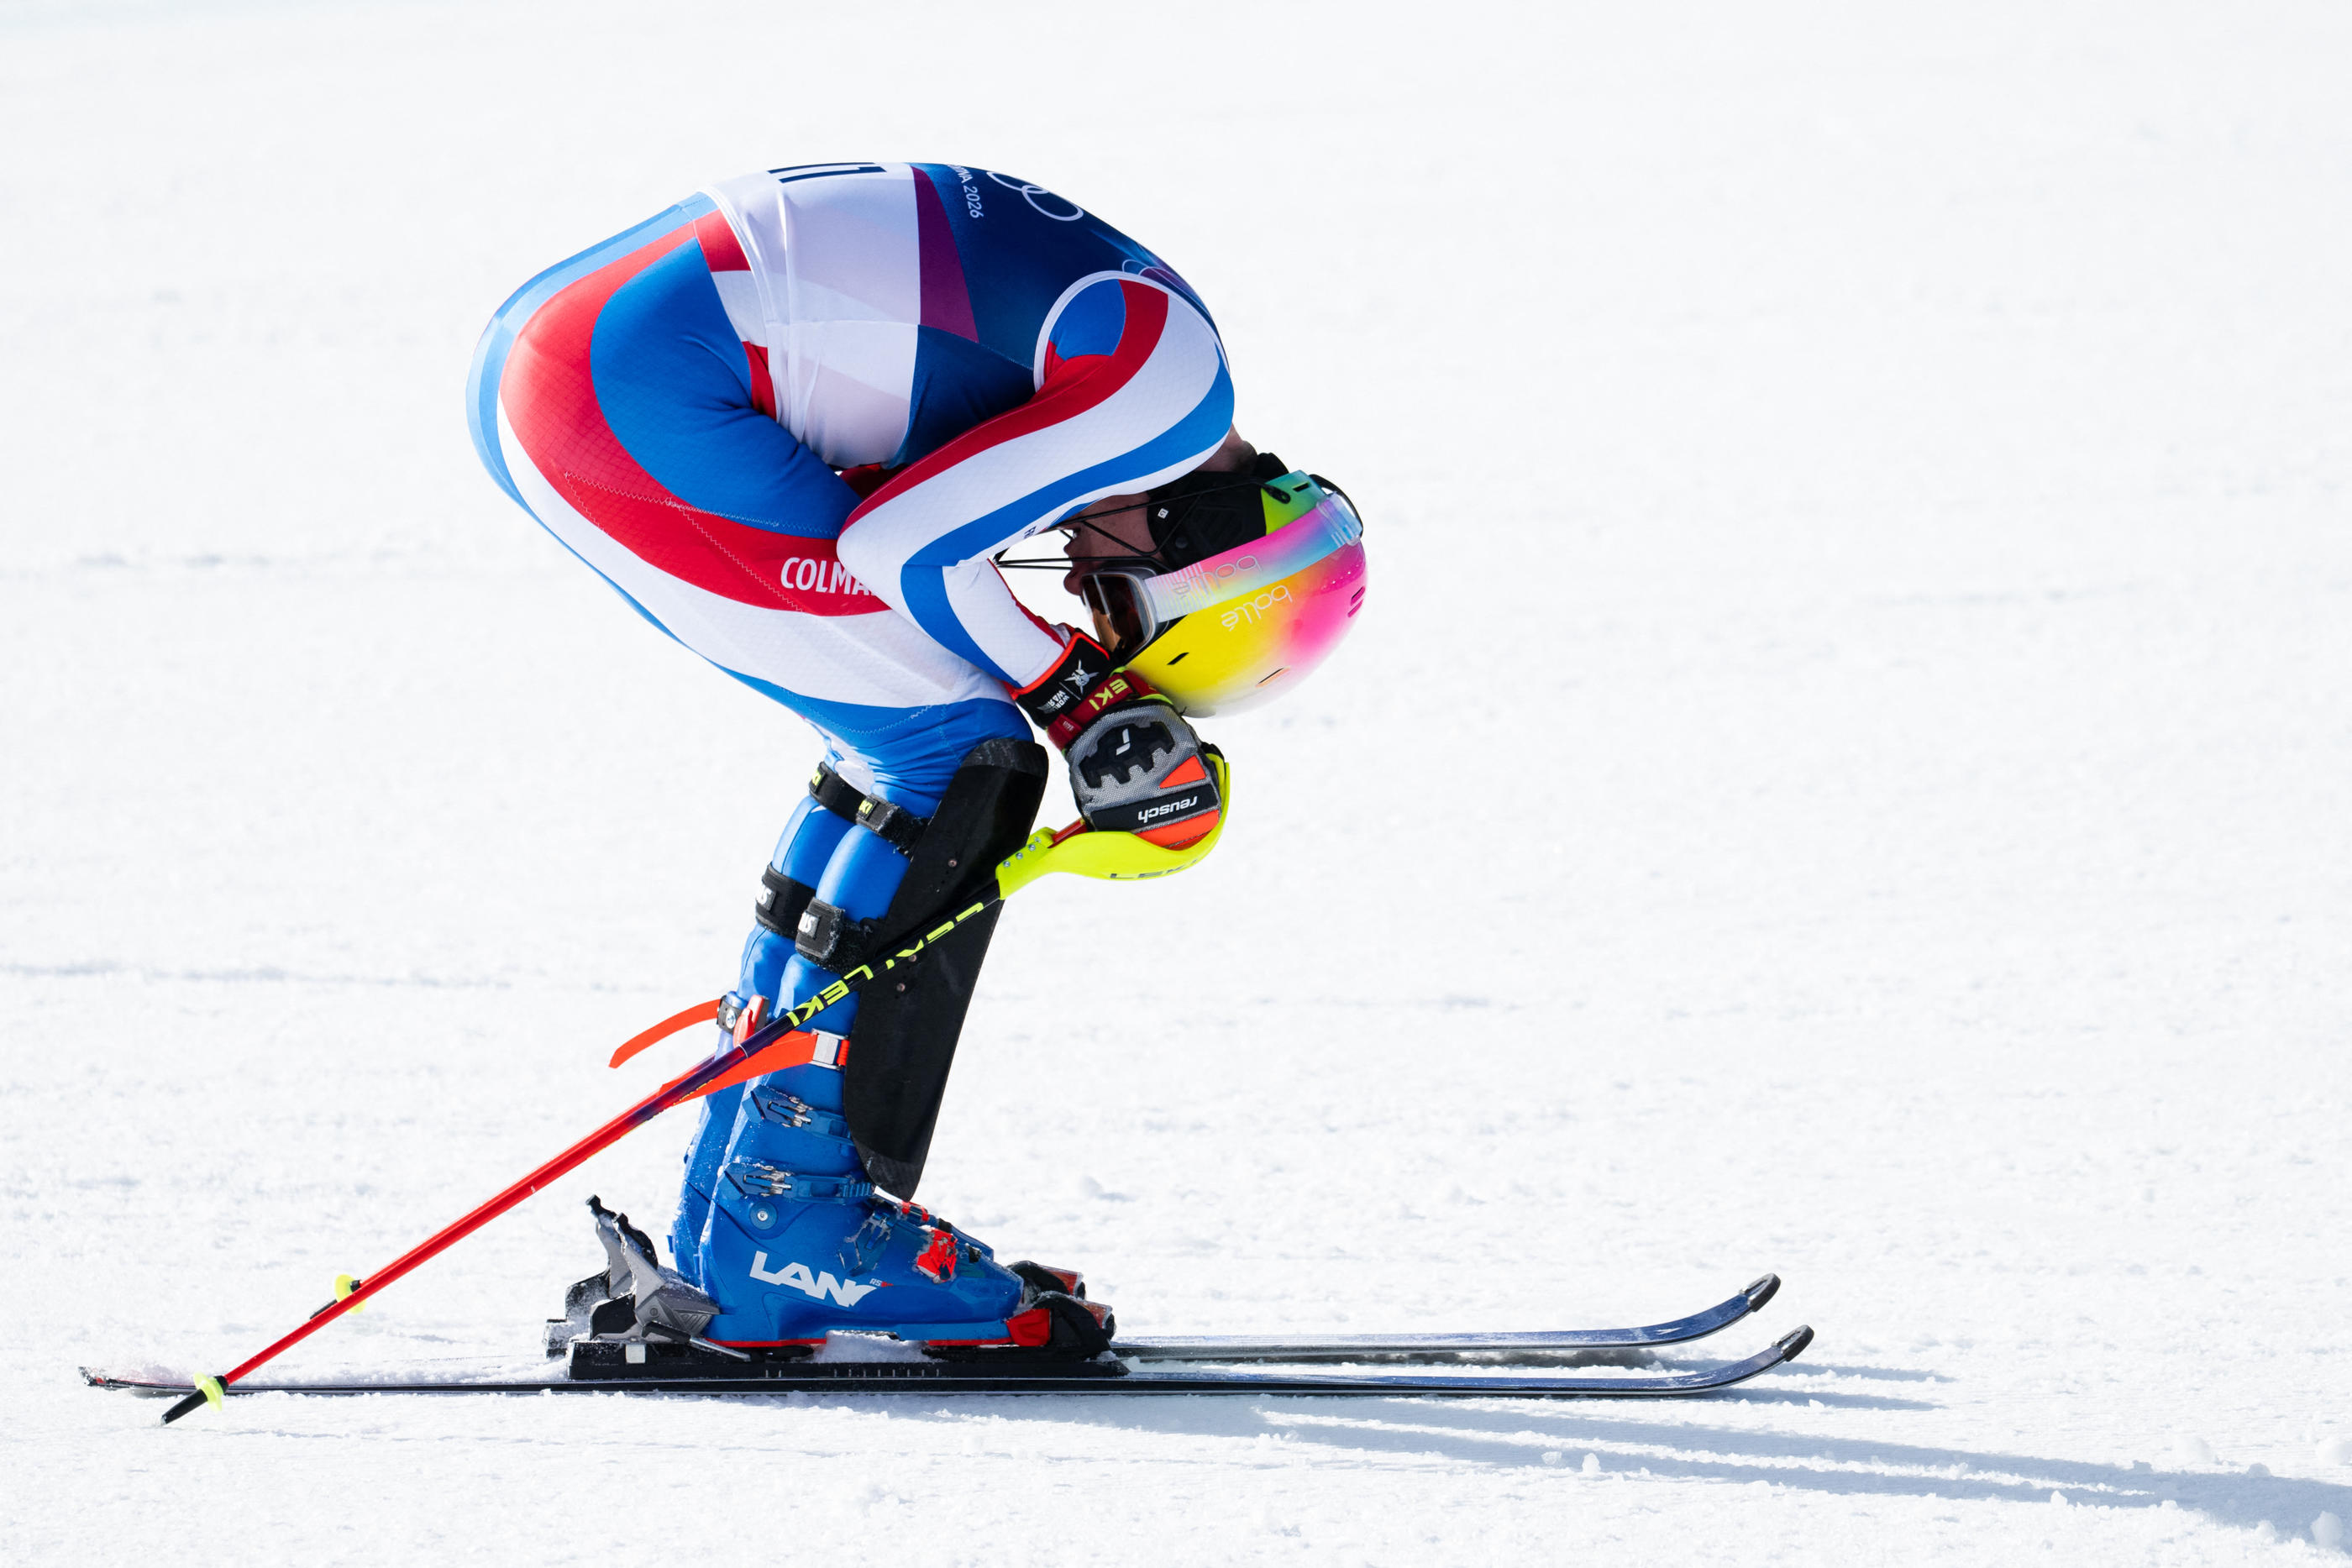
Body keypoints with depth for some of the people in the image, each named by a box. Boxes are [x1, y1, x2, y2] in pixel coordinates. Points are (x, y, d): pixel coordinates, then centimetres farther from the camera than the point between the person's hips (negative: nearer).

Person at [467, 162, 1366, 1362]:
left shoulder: (1120, 323, 20)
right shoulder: (1173, 382, -9)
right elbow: (900, 542, -11)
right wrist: (1078, 702, 2)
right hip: (638, 396, -10)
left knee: (906, 750, 17)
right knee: (963, 762, -3)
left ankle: (731, 1224, 19)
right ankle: (789, 1227, -3)